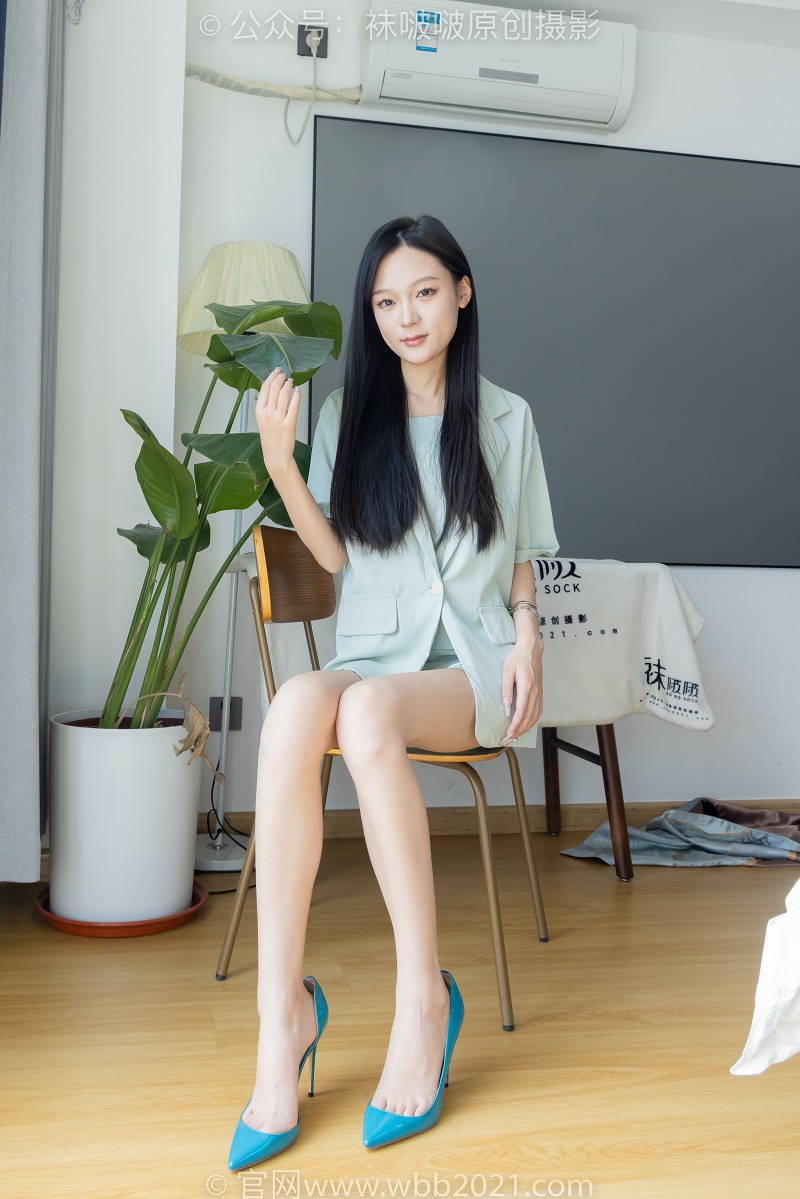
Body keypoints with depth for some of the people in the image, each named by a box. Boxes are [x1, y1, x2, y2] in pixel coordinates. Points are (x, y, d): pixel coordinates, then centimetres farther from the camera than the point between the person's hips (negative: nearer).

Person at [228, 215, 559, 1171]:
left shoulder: (505, 418, 10)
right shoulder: (349, 413, 11)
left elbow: (521, 555, 15)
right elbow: (335, 554, 7)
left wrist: (527, 637, -3)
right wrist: (278, 462, -6)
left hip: (473, 668, -1)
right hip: (374, 656, 2)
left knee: (369, 712, -38)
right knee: (295, 704, -36)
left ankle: (423, 993, -27)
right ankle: (282, 1010, -33)